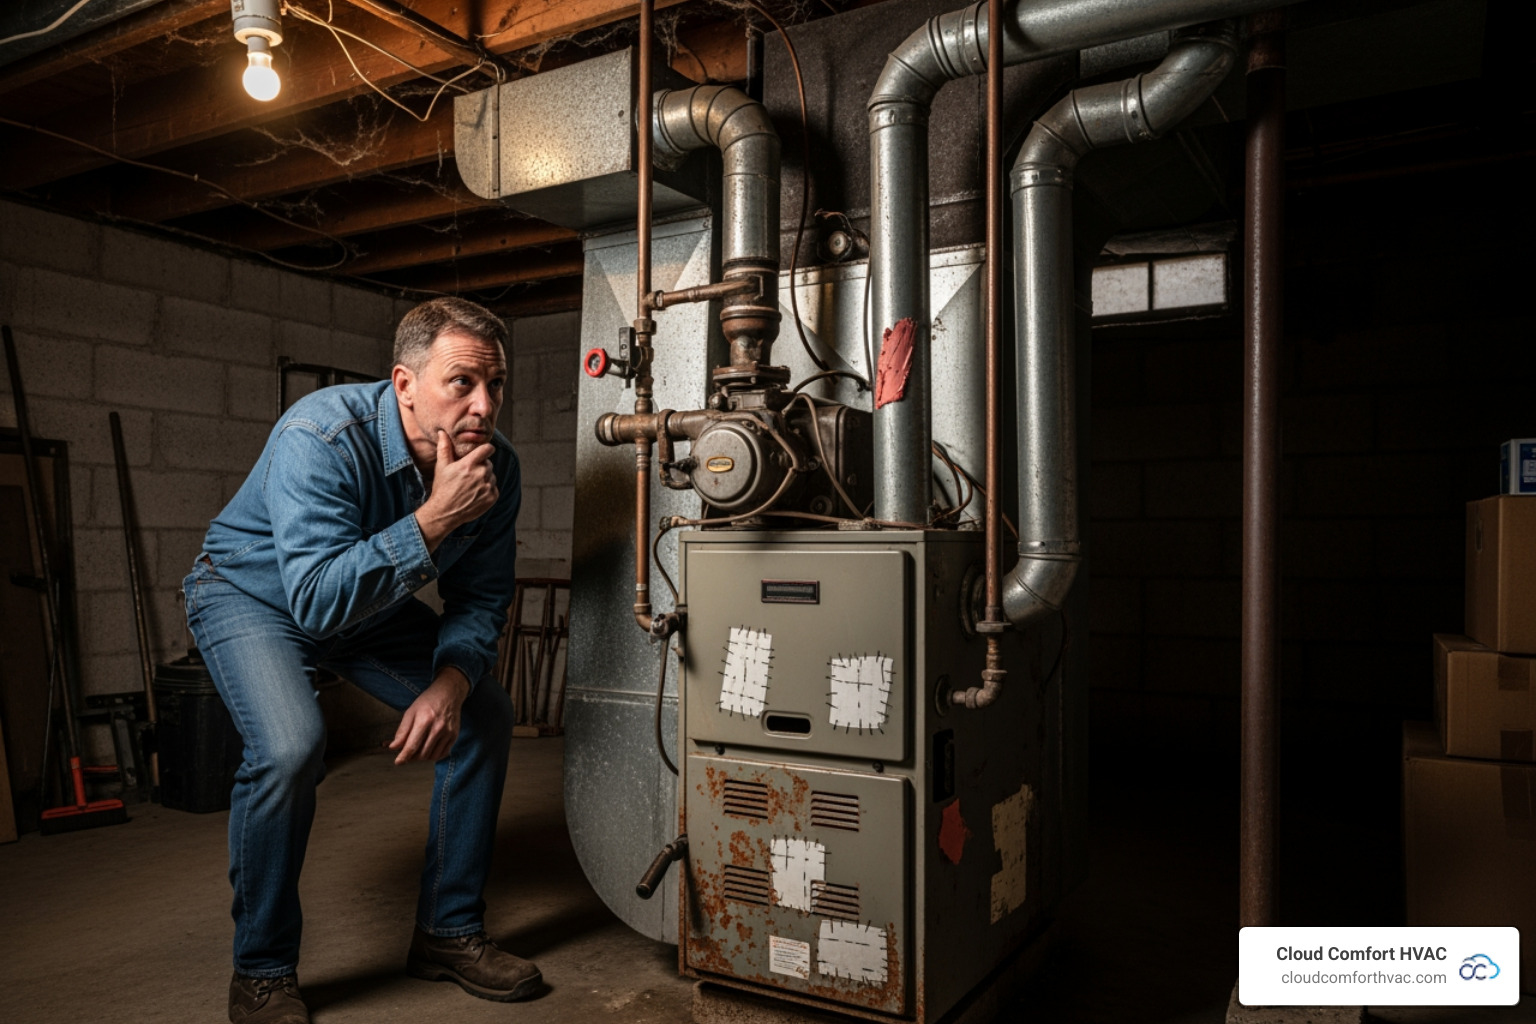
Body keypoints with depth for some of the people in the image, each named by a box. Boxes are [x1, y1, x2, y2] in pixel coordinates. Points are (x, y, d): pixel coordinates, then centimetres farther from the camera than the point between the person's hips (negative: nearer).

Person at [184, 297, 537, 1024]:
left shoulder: (496, 467, -19)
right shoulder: (321, 438, -36)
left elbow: (481, 598, -9)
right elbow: (318, 599, -44)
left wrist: (449, 682, -27)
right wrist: (434, 520, -46)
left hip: (372, 606, 6)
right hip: (253, 591, -5)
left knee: (485, 713, -6)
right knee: (290, 746, -30)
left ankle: (447, 931, 8)